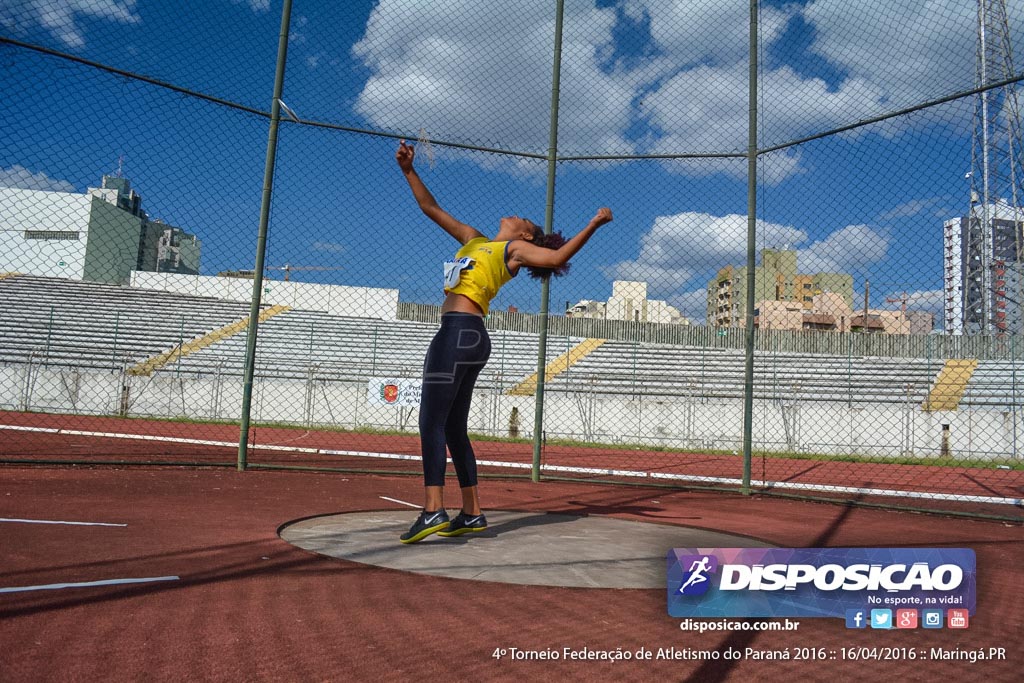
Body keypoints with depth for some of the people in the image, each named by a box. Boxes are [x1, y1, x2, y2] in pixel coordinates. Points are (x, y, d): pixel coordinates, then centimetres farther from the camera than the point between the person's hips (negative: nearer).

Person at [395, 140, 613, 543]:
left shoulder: (515, 249, 7)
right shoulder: (475, 240, 27)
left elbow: (557, 257, -9)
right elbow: (431, 208, 31)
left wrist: (593, 225, -11)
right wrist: (409, 171, 27)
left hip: (459, 333, -8)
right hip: (469, 337, 8)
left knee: (431, 422, -14)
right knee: (453, 428, 9)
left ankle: (432, 511, -18)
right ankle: (472, 514, 13)